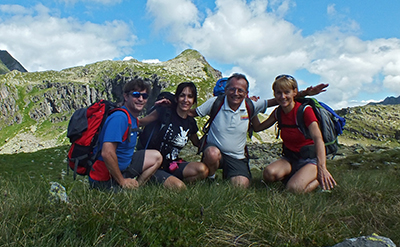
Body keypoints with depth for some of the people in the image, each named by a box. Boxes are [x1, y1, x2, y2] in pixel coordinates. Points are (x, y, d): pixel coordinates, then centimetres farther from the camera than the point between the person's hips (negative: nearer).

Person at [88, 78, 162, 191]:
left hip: (123, 166, 9)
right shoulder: (119, 117, -23)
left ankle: (134, 188, 5)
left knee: (156, 157, 11)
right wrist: (122, 181, -20)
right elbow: (107, 153, -30)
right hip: (106, 177, -9)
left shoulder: (133, 118, 5)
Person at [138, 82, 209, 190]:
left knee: (202, 170, -19)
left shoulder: (191, 123, 7)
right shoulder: (164, 112, -8)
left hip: (172, 165, 5)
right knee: (178, 187, -29)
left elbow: (198, 144, 24)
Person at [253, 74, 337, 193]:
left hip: (310, 158, -4)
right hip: (290, 159, 5)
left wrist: (322, 167, -42)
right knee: (268, 173, -26)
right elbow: (257, 128, 9)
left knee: (294, 188, -30)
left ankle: (320, 179, 0)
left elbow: (318, 139, -28)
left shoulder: (305, 110, -15)